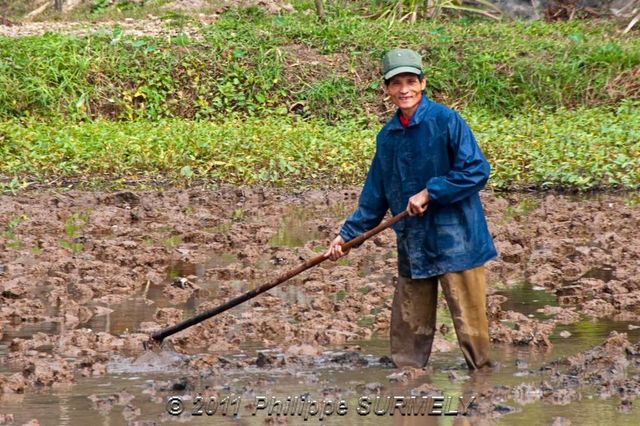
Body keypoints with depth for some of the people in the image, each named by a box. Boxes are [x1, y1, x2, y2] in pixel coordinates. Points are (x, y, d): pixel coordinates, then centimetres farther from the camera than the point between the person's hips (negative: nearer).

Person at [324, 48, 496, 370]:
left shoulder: (445, 121, -8)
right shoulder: (387, 137, 12)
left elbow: (476, 171, -14)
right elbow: (374, 197, 20)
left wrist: (429, 193, -14)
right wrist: (347, 235, 15)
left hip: (456, 241, -6)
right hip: (413, 245, 6)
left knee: (469, 323, -3)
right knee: (409, 326, 10)